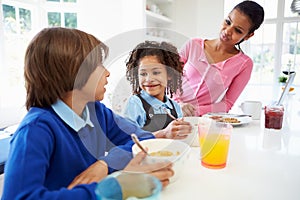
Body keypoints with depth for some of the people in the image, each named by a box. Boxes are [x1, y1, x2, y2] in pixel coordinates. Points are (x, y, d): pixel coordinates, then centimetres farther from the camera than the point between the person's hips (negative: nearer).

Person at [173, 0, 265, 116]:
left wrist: (197, 111, -16)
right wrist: (179, 104, -15)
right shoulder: (193, 45, 1)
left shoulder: (244, 64, -1)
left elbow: (227, 104, 0)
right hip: (173, 114, 0)